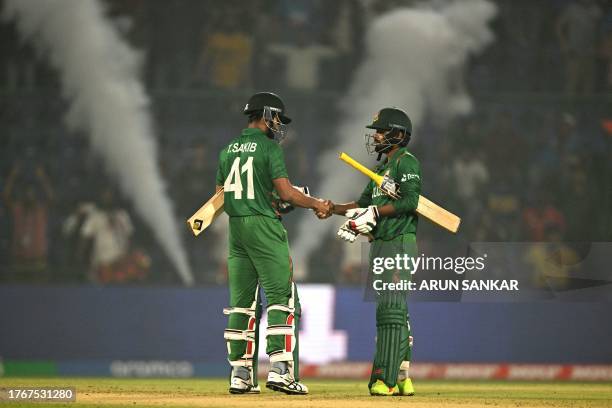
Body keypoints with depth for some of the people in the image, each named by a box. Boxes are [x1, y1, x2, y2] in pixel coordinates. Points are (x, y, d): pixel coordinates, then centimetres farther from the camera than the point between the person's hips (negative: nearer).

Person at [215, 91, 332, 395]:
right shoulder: (269, 148, -7)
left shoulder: (227, 151, 13)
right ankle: (280, 370, -15)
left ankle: (240, 375, 7)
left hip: (235, 229, 7)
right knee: (282, 298, -5)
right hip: (264, 227, -7)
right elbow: (286, 193, -13)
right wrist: (318, 204, 1)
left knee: (241, 302, 9)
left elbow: (220, 197, 14)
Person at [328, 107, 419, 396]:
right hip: (380, 245, 10)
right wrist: (331, 208, 13)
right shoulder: (382, 167, 22)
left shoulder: (406, 161, -6)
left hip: (400, 242, -10)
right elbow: (363, 204, 24)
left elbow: (410, 202, -18)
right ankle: (402, 378, 9)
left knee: (391, 309, -14)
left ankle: (385, 380, -20)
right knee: (393, 311, 8)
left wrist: (375, 213, -18)